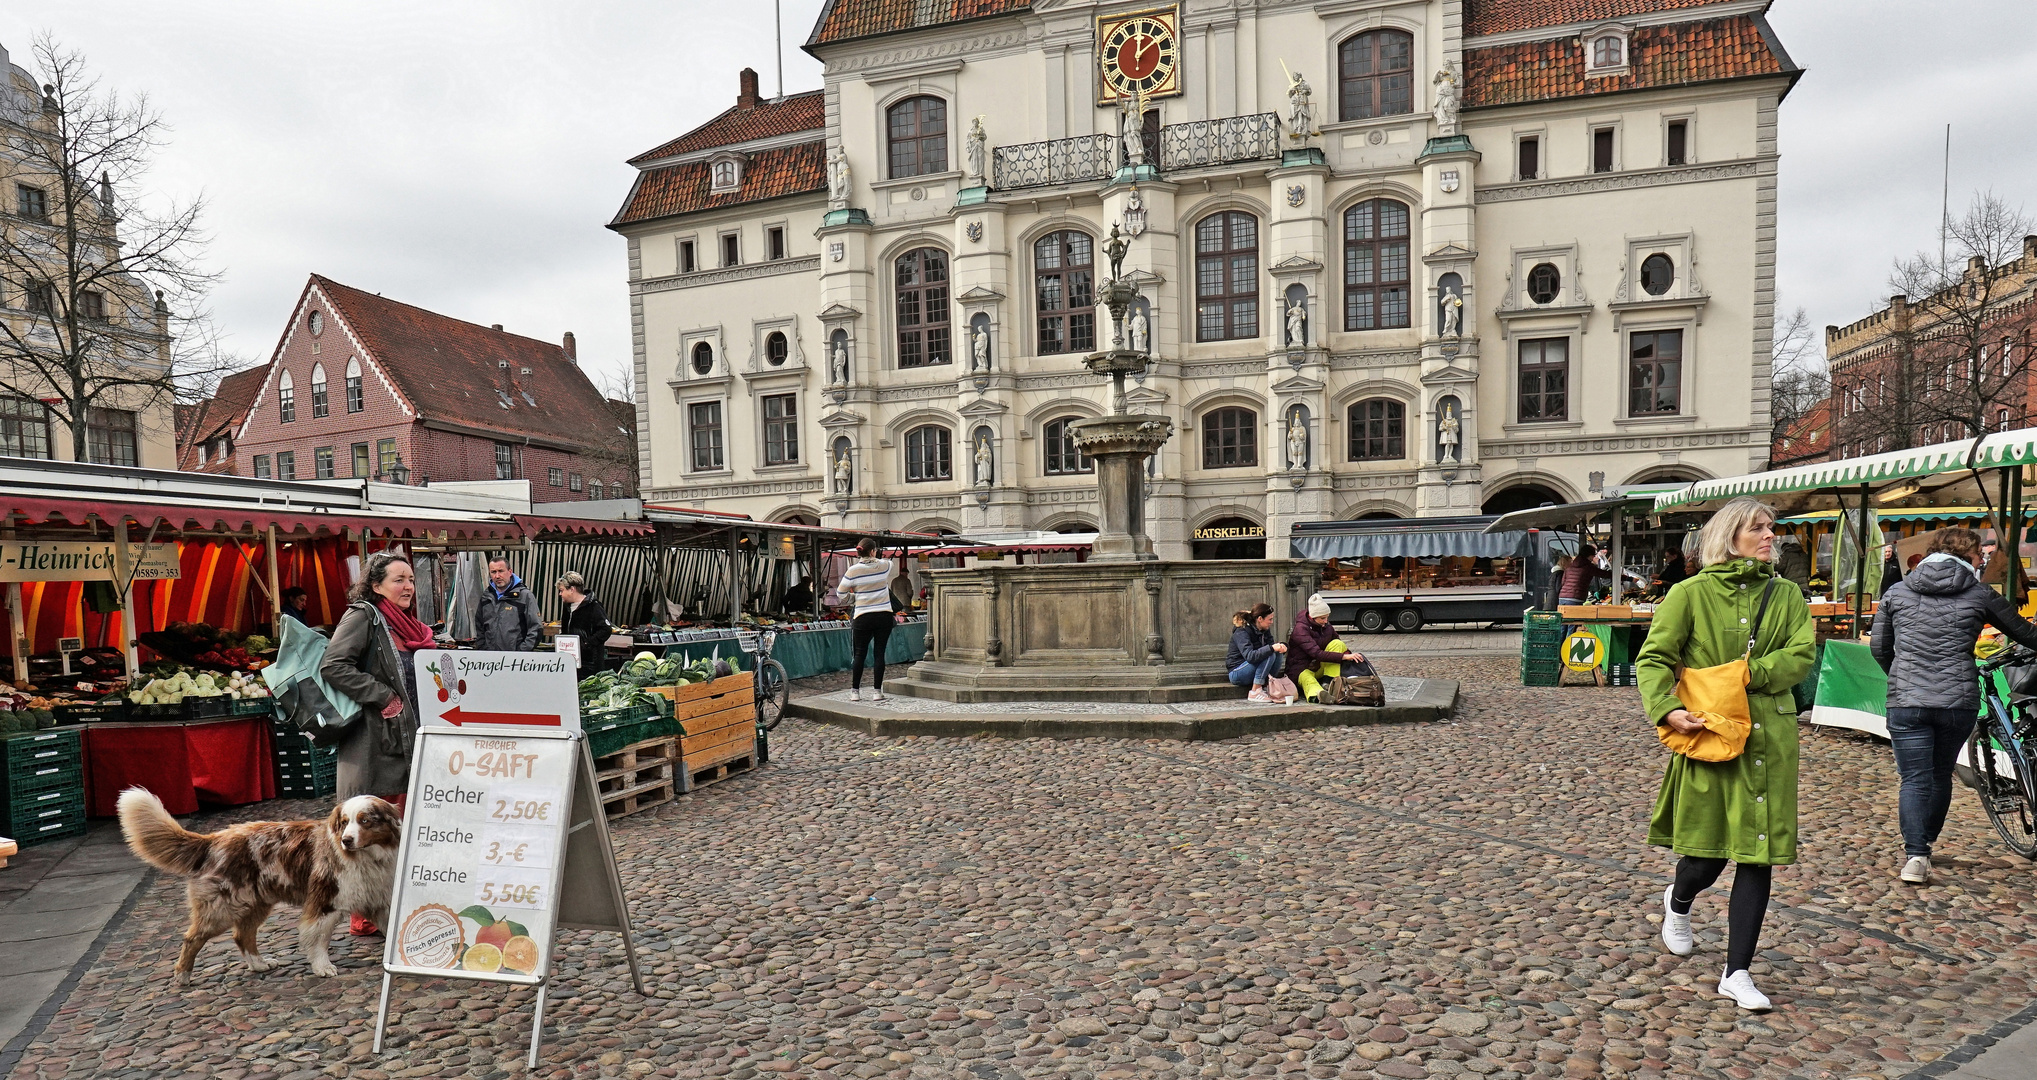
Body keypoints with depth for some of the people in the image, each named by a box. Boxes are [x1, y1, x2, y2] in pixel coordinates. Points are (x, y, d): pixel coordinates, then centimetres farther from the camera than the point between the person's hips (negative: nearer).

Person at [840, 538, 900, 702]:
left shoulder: (853, 570, -6)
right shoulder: (884, 565, -1)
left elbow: (840, 593, 1)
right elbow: (894, 567, 25)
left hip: (863, 618, -1)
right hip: (884, 616, 1)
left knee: (859, 654, 9)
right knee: (879, 653, 5)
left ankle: (855, 691, 13)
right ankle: (877, 691, 7)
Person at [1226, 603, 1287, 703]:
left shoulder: (1265, 630, 5)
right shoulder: (1241, 632, -21)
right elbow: (1249, 656, -34)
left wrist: (1280, 647, -20)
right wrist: (1271, 648, -41)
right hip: (1237, 674, -8)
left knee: (1279, 654, -13)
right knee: (1269, 655, -27)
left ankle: (1266, 687, -11)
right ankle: (1255, 692, -24)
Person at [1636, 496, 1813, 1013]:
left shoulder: (1787, 595, 9)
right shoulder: (1691, 593, -2)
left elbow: (1801, 656, -2)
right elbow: (1653, 658, -4)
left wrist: (1746, 672, -16)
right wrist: (1667, 709, -18)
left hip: (1770, 737, 3)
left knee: (1758, 853, 3)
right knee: (1707, 853, 1)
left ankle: (1736, 973, 14)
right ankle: (1677, 903, 38)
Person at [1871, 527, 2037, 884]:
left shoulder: (1897, 592, 7)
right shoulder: (1979, 594, 3)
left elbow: (1879, 648, 11)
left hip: (1906, 703, 0)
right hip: (1959, 702, 1)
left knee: (1914, 780, 2)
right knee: (1941, 776, 19)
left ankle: (1915, 854, -12)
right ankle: (1925, 844, 31)